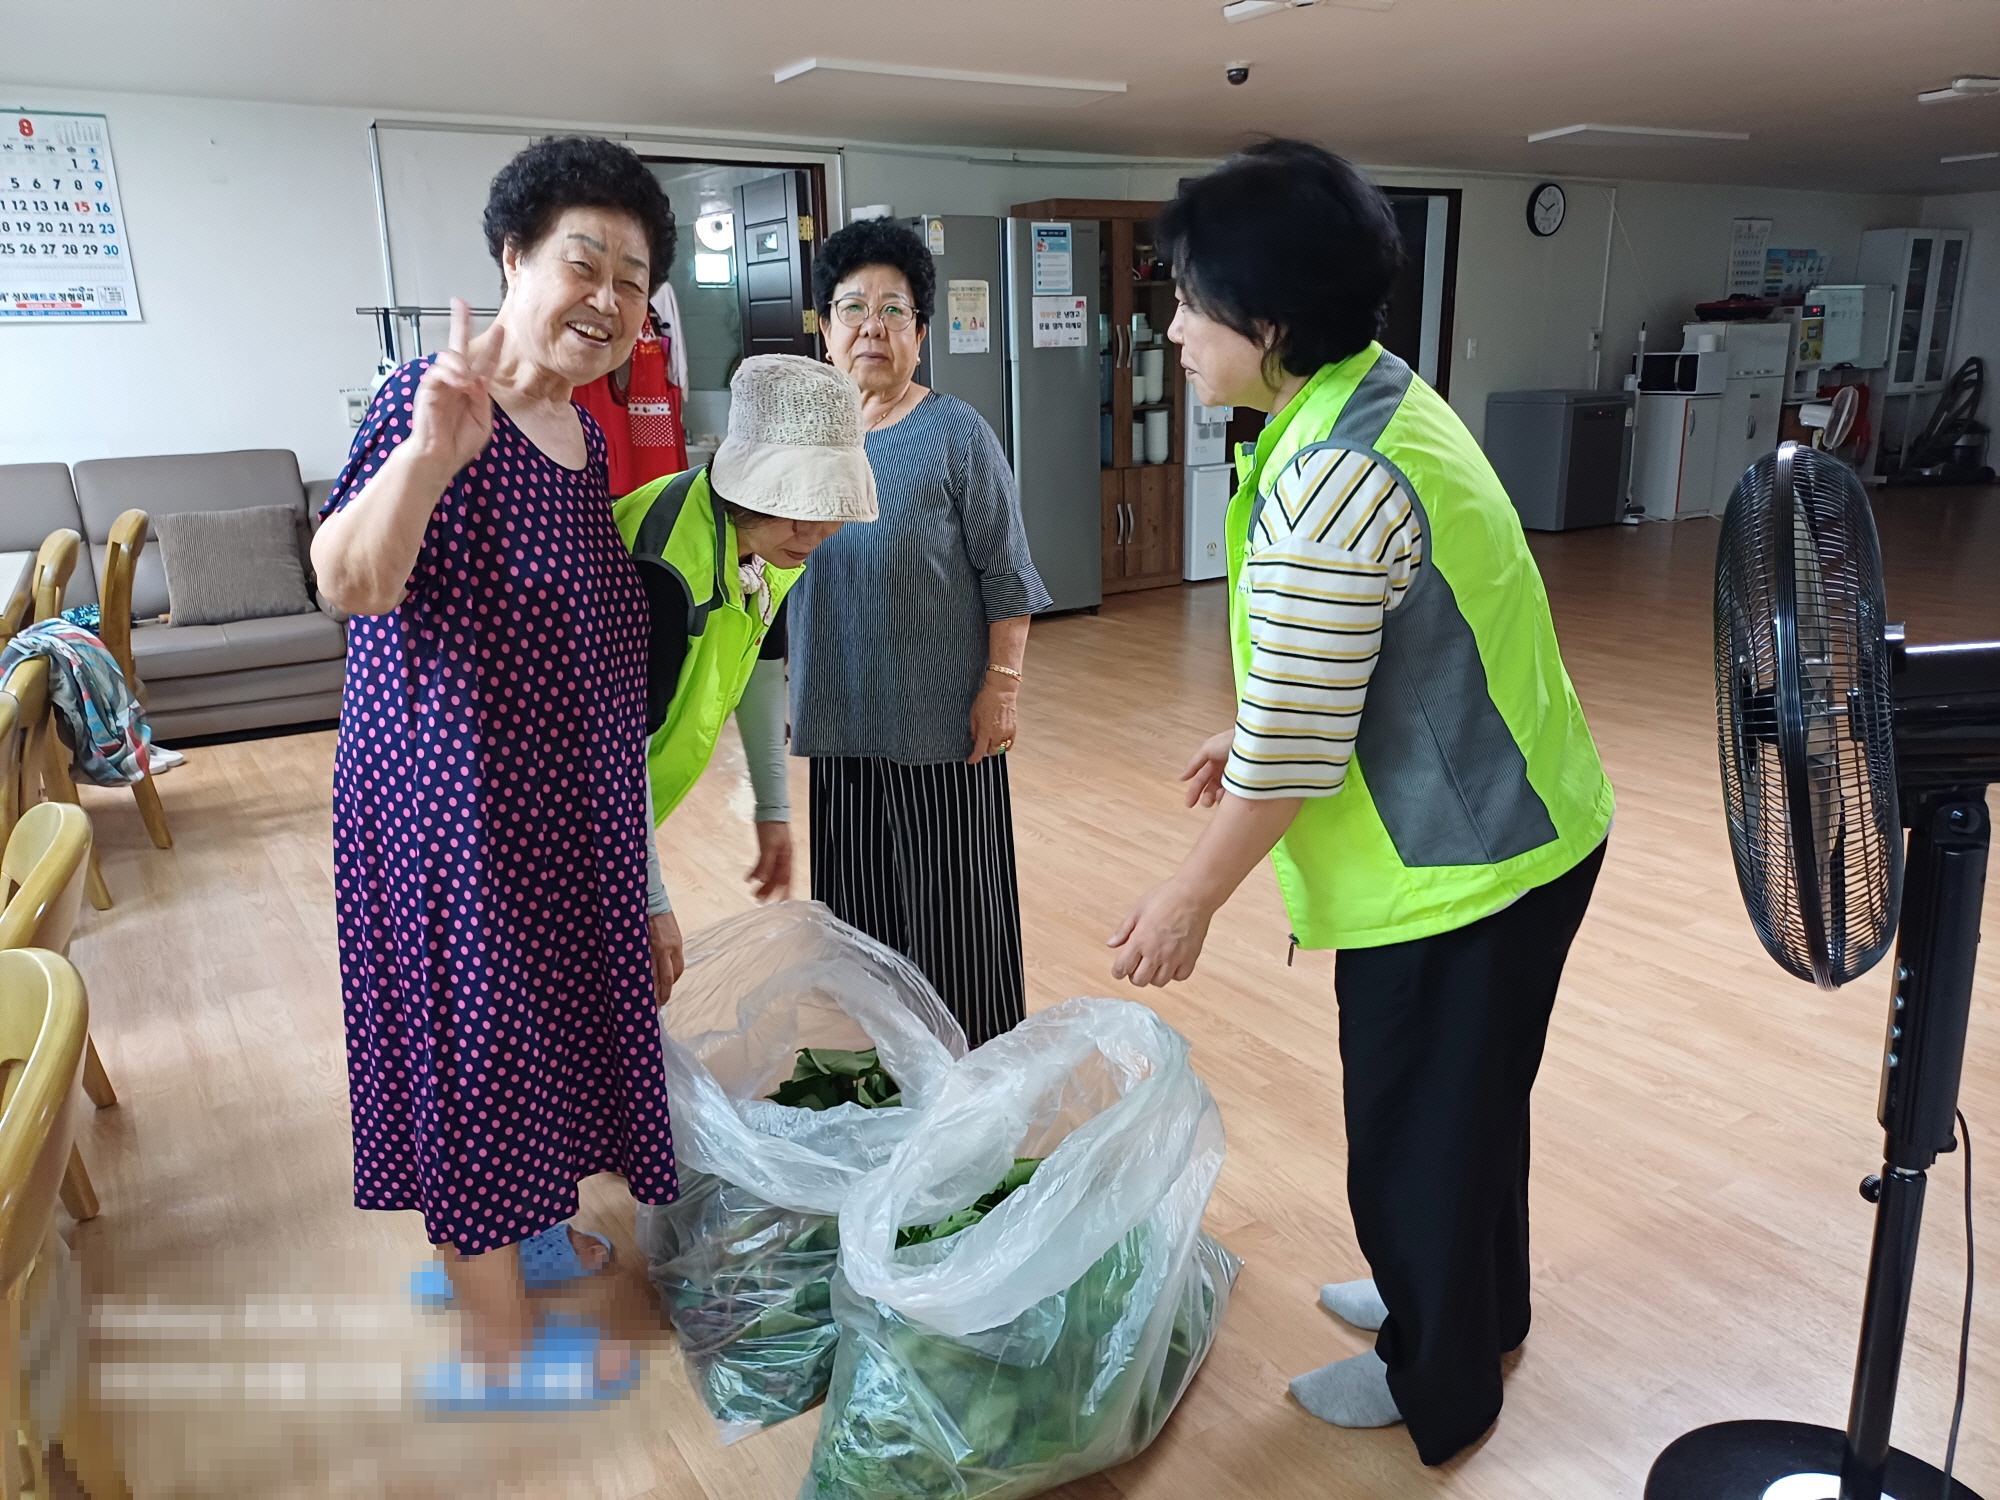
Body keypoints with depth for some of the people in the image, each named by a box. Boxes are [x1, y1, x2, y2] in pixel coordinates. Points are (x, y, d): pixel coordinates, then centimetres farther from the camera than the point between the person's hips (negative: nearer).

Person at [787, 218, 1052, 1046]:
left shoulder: (956, 435, -7)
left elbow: (1006, 577, -7)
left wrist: (1001, 688, -12)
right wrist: (786, 690, 14)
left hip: (941, 720, -4)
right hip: (839, 716, 5)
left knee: (950, 902, 4)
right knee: (858, 898, 13)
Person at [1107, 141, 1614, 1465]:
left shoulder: (1333, 477, -28)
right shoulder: (1378, 400, 5)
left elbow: (1294, 745, -25)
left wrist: (1192, 898, -13)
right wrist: (1249, 738, 21)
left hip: (1456, 867, -10)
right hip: (1506, 834, 10)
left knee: (1417, 1129, 11)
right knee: (1471, 1103, 26)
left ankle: (1439, 1387, 35)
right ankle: (1468, 1307, 50)